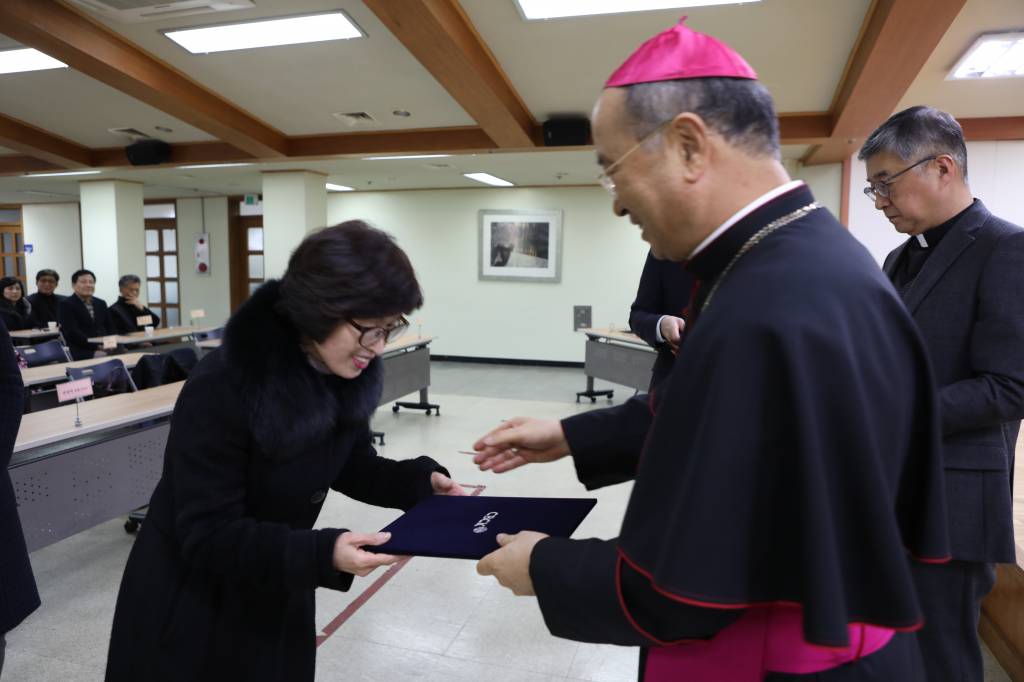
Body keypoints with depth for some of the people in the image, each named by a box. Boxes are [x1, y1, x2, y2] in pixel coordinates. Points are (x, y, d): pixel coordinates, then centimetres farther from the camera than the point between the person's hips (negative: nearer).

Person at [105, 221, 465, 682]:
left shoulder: (346, 375, -12)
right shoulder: (222, 390, -31)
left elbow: (349, 463, 2)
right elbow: (207, 536, -28)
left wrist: (420, 480, -15)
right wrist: (322, 554, -39)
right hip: (192, 604, -5)